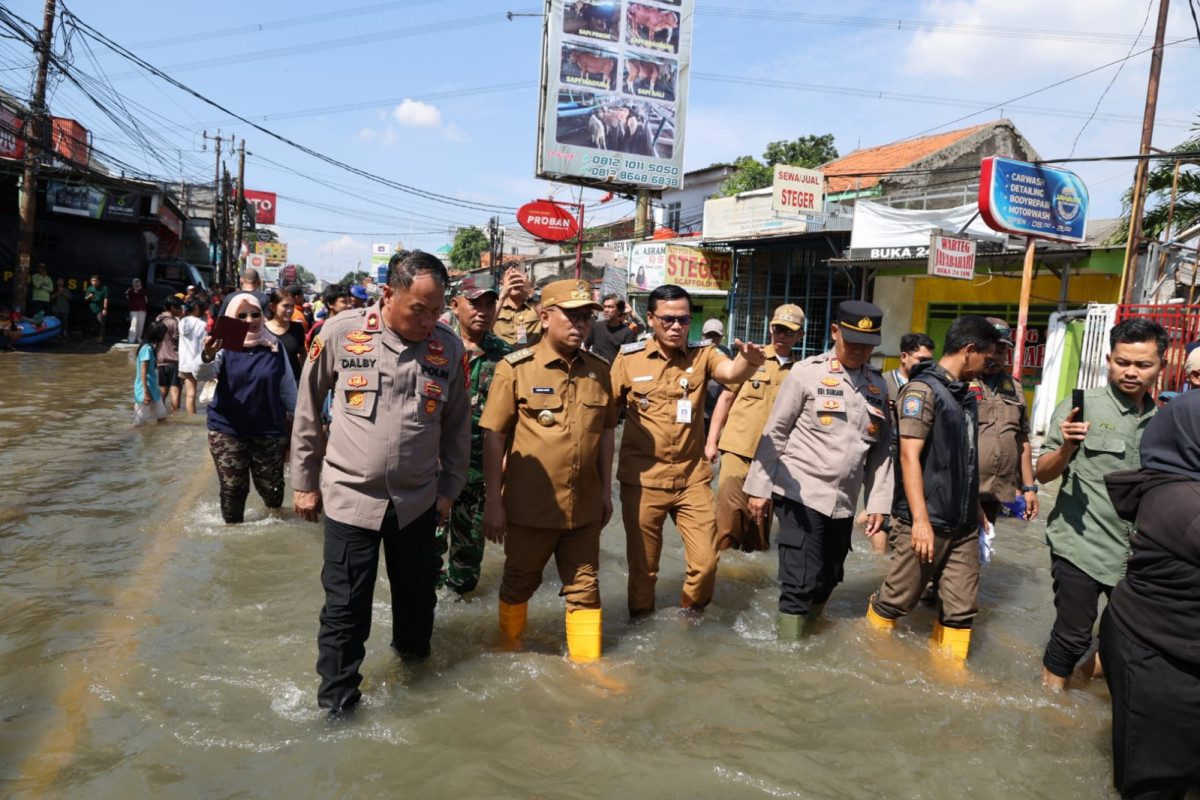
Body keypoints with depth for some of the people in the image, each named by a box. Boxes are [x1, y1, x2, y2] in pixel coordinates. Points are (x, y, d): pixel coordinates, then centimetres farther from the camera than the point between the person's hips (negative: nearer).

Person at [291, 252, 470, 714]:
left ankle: (413, 659, 44)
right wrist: (304, 482, 5)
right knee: (345, 609, 4)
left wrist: (449, 489, 10)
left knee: (418, 599, 15)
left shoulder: (449, 348, -4)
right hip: (350, 496, -2)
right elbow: (307, 412, 2)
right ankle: (336, 703, 22)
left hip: (418, 499, 2)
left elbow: (457, 426, 8)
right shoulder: (340, 334, -9)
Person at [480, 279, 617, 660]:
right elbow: (494, 437, -8)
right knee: (519, 584, 16)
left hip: (584, 507, 3)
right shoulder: (515, 368, -9)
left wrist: (606, 491, 12)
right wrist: (493, 501, -9)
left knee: (585, 589, 12)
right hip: (529, 507, -3)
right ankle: (510, 652, 39)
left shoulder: (598, 370, 4)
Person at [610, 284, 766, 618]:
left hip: (692, 478, 1)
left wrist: (749, 362, -46)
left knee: (706, 562, 5)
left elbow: (730, 372, -23)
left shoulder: (702, 354, -2)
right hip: (642, 481, -1)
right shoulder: (629, 358, -4)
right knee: (643, 567, 11)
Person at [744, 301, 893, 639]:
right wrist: (759, 488, -6)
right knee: (801, 582, -7)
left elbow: (881, 448, 12)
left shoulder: (878, 385, 10)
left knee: (827, 581, 13)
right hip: (801, 494, -5)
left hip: (843, 503, 5)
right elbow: (775, 432, -4)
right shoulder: (807, 373, -6)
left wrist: (878, 502, 9)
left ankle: (806, 635, 33)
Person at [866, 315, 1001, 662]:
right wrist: (920, 519, -22)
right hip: (926, 523, -8)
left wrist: (974, 506, 26)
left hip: (963, 525, 8)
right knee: (896, 601, 3)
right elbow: (910, 456, -18)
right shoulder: (923, 389, -11)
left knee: (962, 608, 8)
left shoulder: (965, 395, 15)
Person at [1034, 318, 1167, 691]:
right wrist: (1067, 447, -28)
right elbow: (1043, 474, -10)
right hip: (1081, 546, -5)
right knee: (1071, 636, 2)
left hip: (1137, 552, 5)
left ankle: (1090, 668, 40)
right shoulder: (1081, 408, -7)